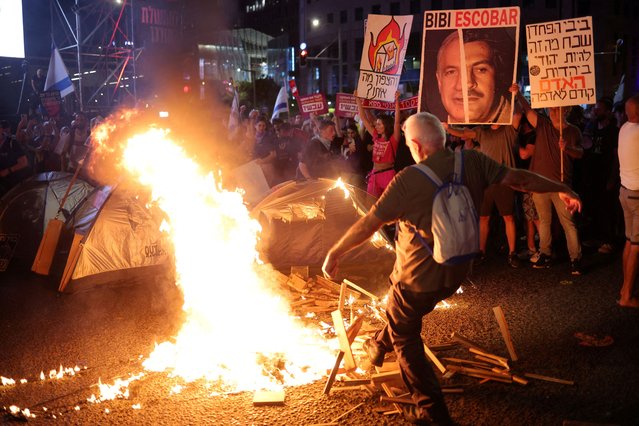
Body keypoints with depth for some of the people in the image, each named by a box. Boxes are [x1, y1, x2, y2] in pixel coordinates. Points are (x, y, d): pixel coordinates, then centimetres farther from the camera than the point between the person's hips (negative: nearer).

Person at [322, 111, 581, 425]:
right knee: (401, 313, 32)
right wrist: (562, 189, 12)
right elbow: (518, 179, -4)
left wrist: (335, 253, -7)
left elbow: (368, 224, -19)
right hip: (456, 273, 7)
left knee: (405, 338, 14)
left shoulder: (408, 180, -23)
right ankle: (379, 346, 55)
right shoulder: (472, 162, -11)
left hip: (418, 277, -6)